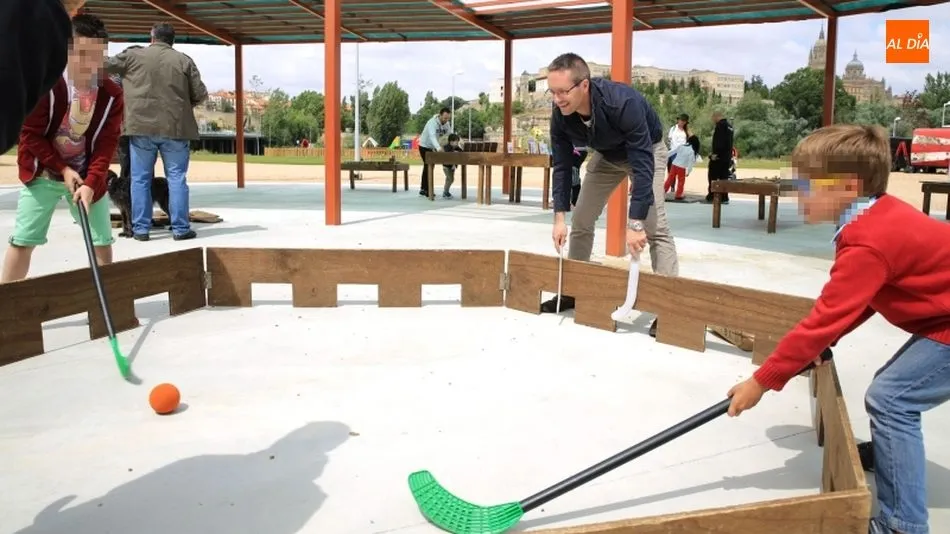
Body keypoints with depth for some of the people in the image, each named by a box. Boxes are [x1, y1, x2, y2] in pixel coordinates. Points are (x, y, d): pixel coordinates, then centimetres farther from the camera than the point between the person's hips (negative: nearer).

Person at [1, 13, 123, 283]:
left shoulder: (112, 94, -12)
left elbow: (107, 145, -12)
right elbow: (30, 134, -12)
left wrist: (91, 183, -22)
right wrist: (63, 169, -16)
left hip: (87, 175, 2)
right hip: (42, 173, -2)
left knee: (103, 240, 2)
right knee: (23, 240, -3)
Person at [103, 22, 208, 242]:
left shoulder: (133, 55, 4)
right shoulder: (184, 60, 4)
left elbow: (103, 66, 12)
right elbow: (201, 94, 3)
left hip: (142, 126, 0)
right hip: (175, 127, 0)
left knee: (140, 179, 8)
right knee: (177, 178, 5)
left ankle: (140, 228, 9)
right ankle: (180, 228, 4)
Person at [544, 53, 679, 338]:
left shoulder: (623, 102, -42)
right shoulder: (560, 114, -25)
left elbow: (642, 165, -40)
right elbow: (562, 165, -15)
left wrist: (636, 223, -42)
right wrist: (559, 217, -21)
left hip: (647, 151, -5)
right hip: (605, 155, 5)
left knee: (655, 227, -18)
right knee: (581, 221, 4)